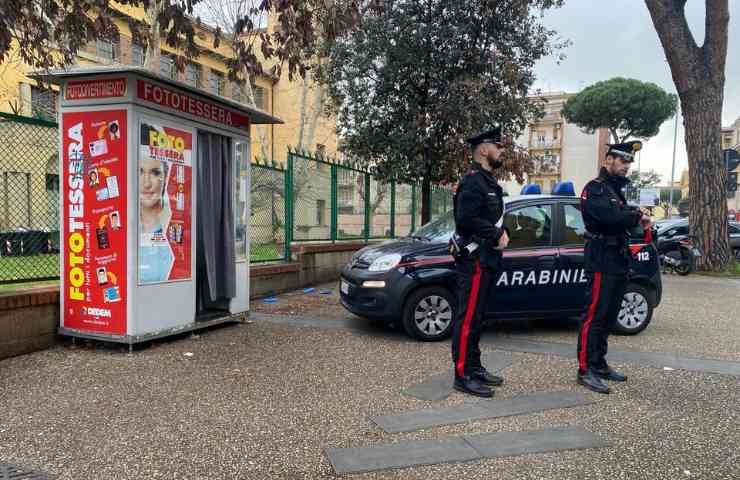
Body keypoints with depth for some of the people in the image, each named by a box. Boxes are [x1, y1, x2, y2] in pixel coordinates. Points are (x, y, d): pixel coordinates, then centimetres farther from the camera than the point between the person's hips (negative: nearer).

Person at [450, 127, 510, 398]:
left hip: (486, 260, 10)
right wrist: (496, 235, -15)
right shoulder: (473, 181, -13)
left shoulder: (488, 182, 20)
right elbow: (466, 220, -24)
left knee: (476, 317, 15)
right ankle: (463, 375, 0)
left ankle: (474, 368, 25)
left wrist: (500, 234, 4)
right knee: (468, 319, -6)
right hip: (474, 260, -10)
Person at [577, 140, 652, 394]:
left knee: (608, 317, 13)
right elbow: (610, 216, -25)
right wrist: (638, 216, -8)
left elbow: (623, 215, 17)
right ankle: (585, 370, -4)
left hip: (618, 262, 9)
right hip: (601, 261, -9)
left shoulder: (616, 189, 22)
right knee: (594, 316, -8)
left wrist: (637, 217, -5)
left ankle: (599, 364, 22)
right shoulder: (595, 188, -10)